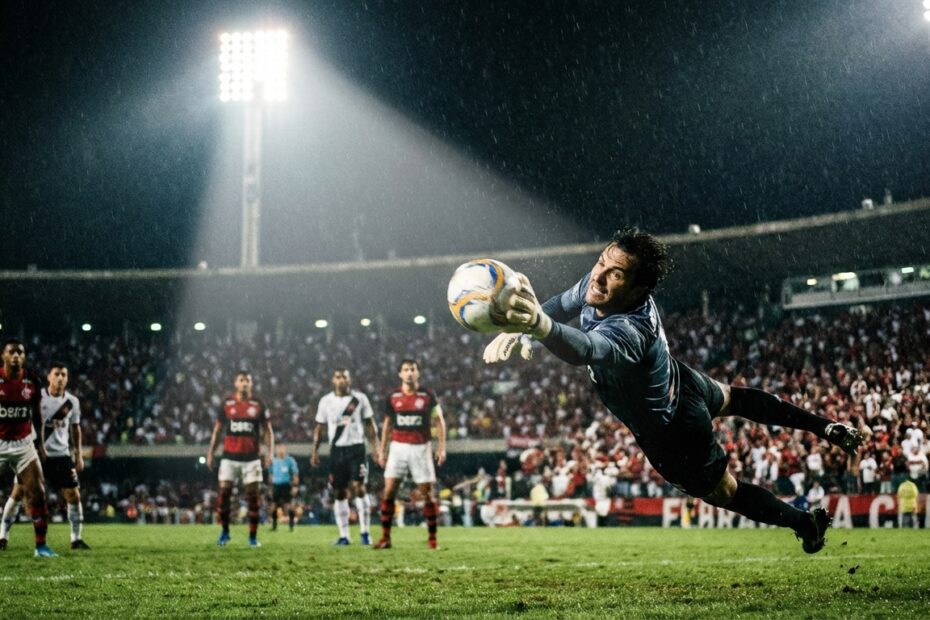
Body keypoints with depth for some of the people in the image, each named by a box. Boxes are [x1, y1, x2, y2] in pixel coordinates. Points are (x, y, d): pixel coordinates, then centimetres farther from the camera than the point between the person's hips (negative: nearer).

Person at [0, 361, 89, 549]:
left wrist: (78, 454, 12)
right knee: (17, 492, -4)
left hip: (61, 454, 3)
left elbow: (75, 428, 15)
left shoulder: (72, 402, 2)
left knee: (74, 495, -2)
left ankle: (76, 538, 9)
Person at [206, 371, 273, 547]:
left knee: (253, 494, -2)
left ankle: (253, 536, 6)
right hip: (230, 456, 1)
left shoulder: (258, 405, 3)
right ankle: (224, 531, 10)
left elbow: (267, 431, 6)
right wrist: (210, 453, 5)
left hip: (251, 458, 0)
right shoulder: (227, 403, 5)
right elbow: (217, 430, 11)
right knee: (224, 492, -7)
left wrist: (270, 452, -6)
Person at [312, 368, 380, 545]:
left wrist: (375, 446, -1)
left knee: (360, 488, -12)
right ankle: (343, 535, 8)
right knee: (339, 493, 3)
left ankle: (365, 531, -6)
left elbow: (369, 424, 6)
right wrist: (314, 450, 5)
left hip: (356, 447, -2)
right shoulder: (326, 401, 6)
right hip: (337, 449, 2)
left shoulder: (360, 398, 1)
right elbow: (319, 428, 11)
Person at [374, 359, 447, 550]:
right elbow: (387, 425, 14)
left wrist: (441, 447, -4)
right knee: (389, 491, -6)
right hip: (398, 446, 2)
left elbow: (439, 421, 3)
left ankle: (432, 538, 9)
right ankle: (385, 537, -1)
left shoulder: (427, 395, -2)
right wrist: (382, 451, 11)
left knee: (427, 493, -1)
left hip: (421, 447, -2)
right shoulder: (393, 397, 4)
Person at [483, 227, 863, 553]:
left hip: (672, 437, -8)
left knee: (726, 492, 20)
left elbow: (587, 349, -73)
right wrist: (521, 329, -17)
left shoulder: (628, 330, -50)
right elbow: (562, 306, -1)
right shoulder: (596, 286, -24)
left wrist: (541, 325, -93)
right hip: (677, 384, 8)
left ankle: (806, 522, 42)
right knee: (732, 398, 37)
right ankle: (825, 428, 55)